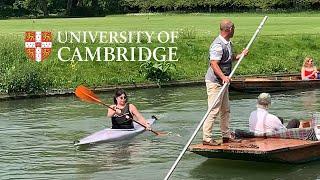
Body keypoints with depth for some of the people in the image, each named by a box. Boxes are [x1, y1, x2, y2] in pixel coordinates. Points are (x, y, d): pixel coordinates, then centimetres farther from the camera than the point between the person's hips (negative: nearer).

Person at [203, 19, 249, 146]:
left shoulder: (228, 43, 12)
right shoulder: (218, 45, -21)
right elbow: (214, 64, -28)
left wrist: (240, 55, 13)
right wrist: (223, 77, -38)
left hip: (223, 82, 10)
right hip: (214, 82, -10)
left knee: (225, 110, 16)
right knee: (214, 111, -10)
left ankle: (226, 136, 25)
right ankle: (206, 138, -7)